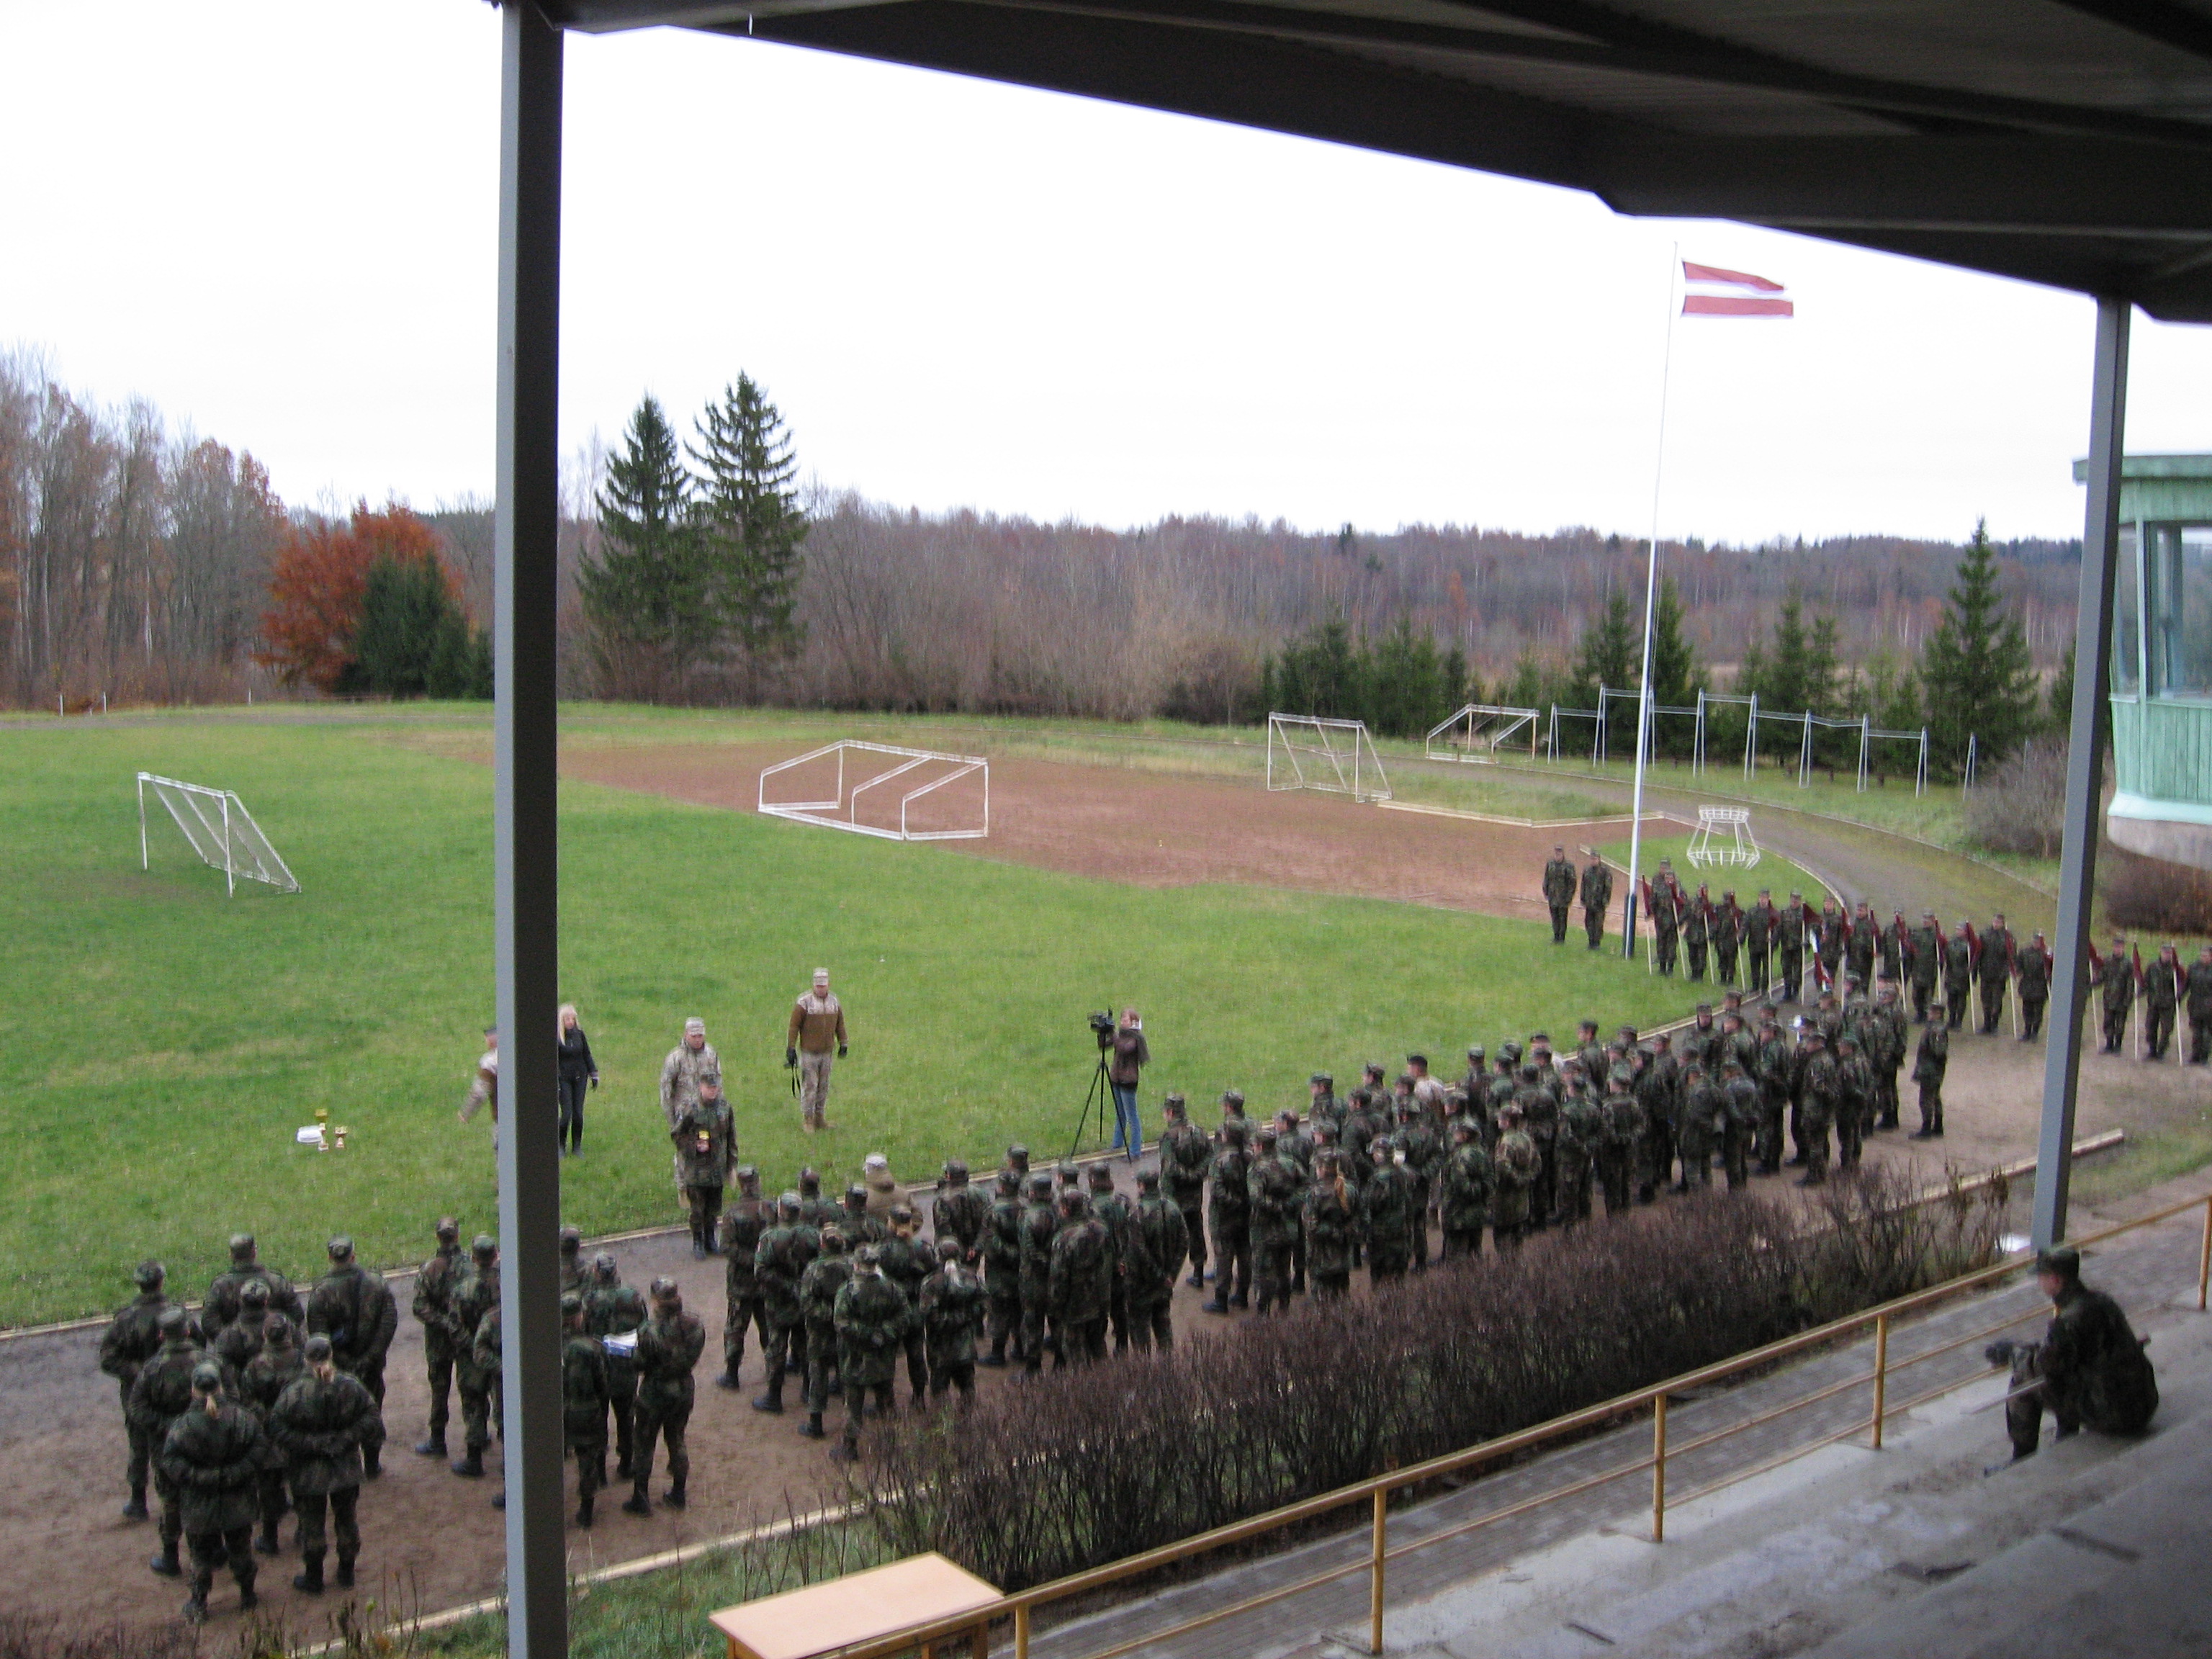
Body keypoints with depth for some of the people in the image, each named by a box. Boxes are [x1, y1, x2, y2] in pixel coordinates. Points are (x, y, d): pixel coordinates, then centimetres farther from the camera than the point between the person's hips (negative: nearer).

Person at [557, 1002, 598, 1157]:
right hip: (564, 1079, -4)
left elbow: (587, 1055, 13)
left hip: (580, 1078, 4)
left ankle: (577, 1147, 15)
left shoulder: (579, 1033, 3)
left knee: (578, 1114, 4)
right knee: (567, 1114, -8)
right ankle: (560, 1145, 10)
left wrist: (594, 1074, 14)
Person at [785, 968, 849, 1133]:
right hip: (808, 1053, -5)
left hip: (826, 1052, 5)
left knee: (824, 1087, 11)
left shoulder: (834, 1001, 6)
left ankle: (820, 1118, 21)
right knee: (809, 1086, -4)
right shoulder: (804, 1002, -10)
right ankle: (808, 1120, 6)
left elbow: (840, 1024, 18)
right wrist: (791, 1049, -10)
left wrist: (843, 1044, 17)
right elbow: (793, 1025, -8)